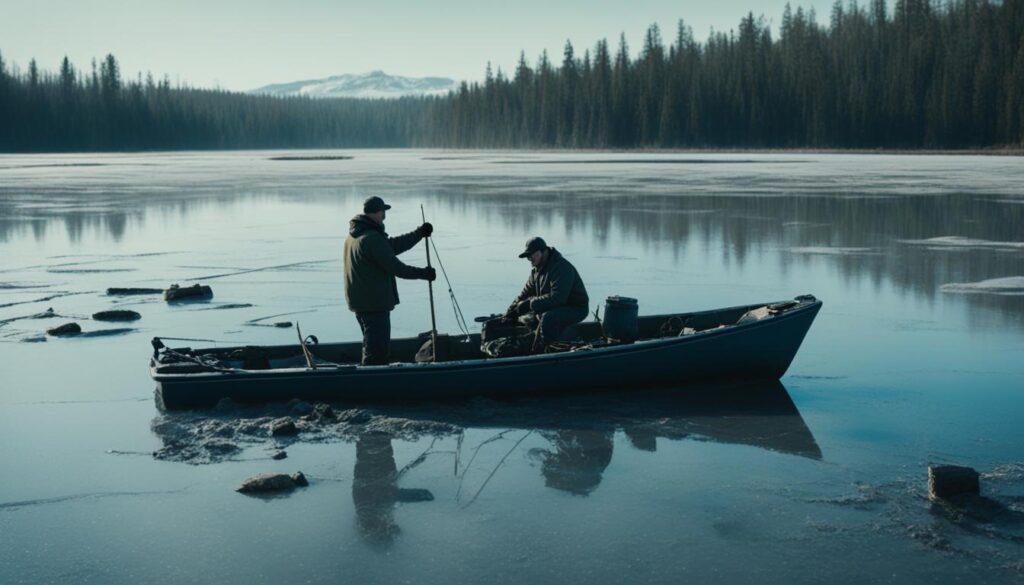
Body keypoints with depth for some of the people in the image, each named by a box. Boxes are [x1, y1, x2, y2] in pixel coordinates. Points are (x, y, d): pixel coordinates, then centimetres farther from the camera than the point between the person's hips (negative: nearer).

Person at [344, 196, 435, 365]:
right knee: (377, 351, -8)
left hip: (360, 302, 10)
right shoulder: (372, 238, -20)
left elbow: (393, 245, 14)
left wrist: (419, 233, 13)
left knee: (373, 349, 20)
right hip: (375, 303, -10)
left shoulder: (354, 235, 12)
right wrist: (423, 273, -8)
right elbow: (395, 266, -19)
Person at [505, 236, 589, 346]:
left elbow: (557, 298, -33)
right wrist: (510, 313, 2)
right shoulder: (536, 270, 6)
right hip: (557, 308, 10)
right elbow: (525, 294, 12)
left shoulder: (561, 267, -24)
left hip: (576, 308, -10)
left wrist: (530, 304, -30)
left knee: (547, 318, -33)